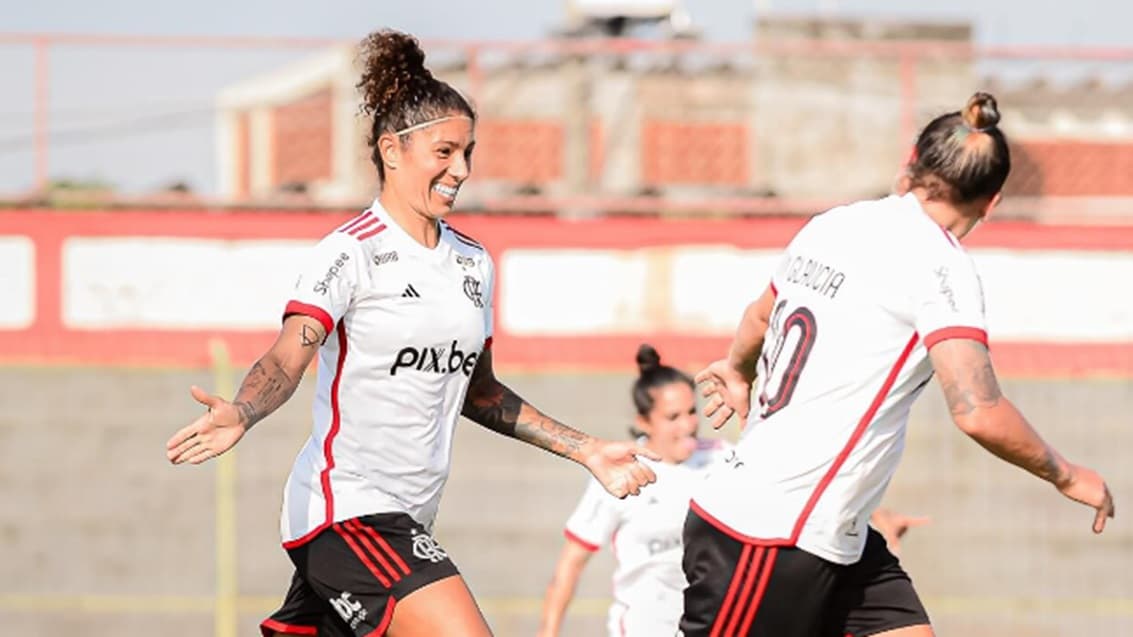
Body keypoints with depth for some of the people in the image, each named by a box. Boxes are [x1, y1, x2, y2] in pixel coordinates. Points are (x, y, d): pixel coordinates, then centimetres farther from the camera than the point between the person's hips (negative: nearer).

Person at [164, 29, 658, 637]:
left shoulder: (473, 263, 14)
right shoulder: (351, 252, -10)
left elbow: (477, 392, 25)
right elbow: (286, 360, -23)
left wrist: (586, 451, 24)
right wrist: (238, 415, -44)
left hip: (405, 522, 8)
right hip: (346, 512, -8)